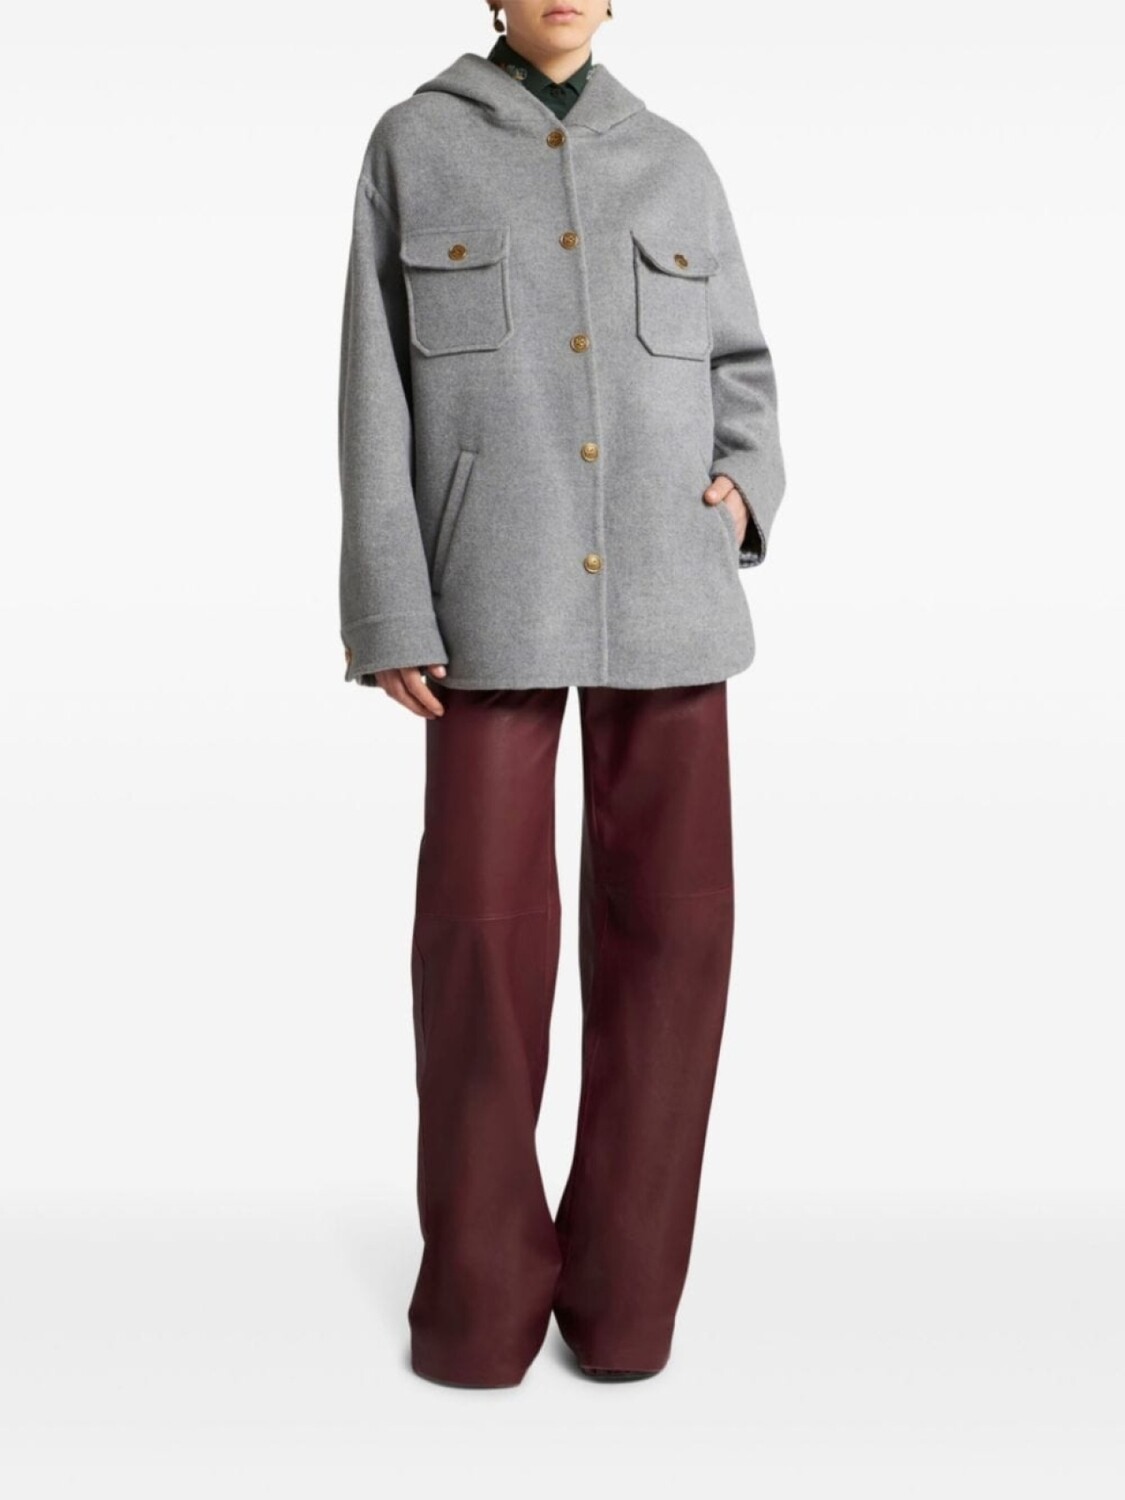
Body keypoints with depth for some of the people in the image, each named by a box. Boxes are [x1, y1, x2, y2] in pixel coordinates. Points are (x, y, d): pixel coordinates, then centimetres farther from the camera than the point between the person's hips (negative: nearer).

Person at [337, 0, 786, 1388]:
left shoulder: (676, 167, 12)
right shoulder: (411, 147, 5)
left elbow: (735, 376, 16)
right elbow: (380, 394, 0)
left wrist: (745, 489, -7)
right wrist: (388, 617, -8)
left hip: (661, 578, 2)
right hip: (495, 585, -2)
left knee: (665, 917, -2)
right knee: (483, 924, -7)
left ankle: (617, 1270, 12)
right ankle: (483, 1274, 10)